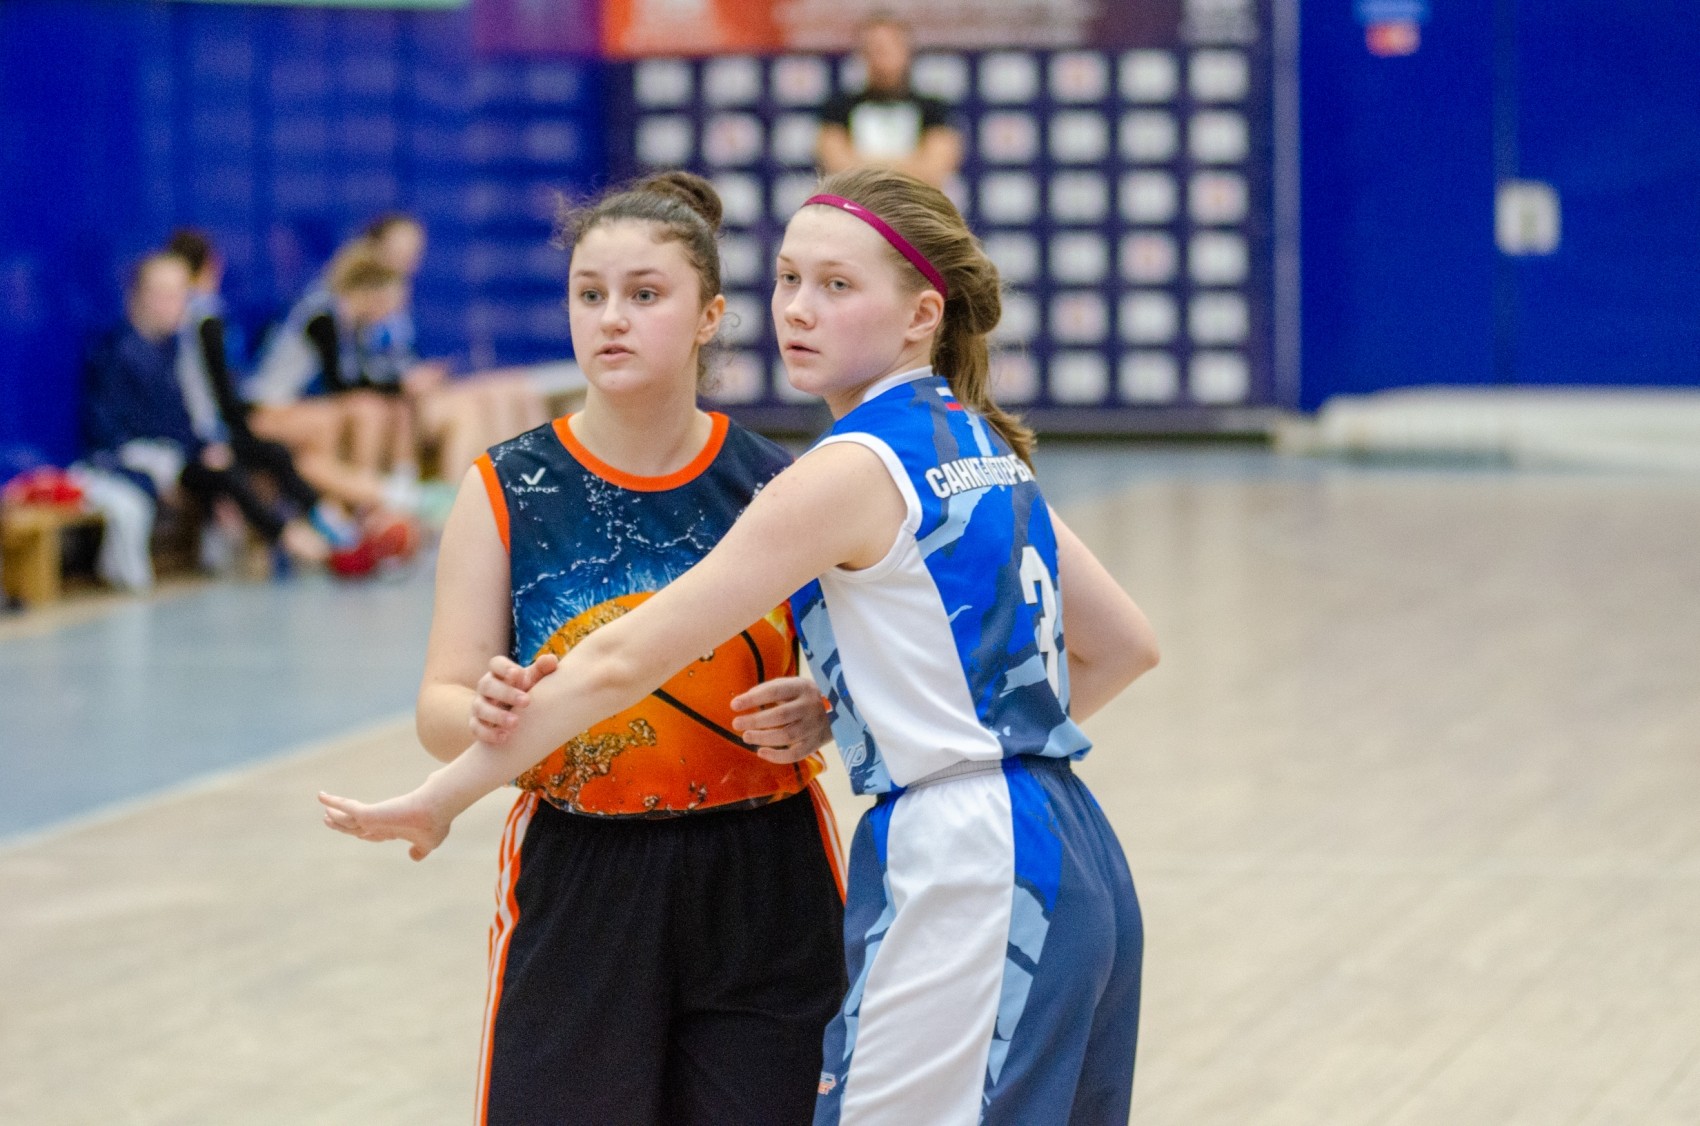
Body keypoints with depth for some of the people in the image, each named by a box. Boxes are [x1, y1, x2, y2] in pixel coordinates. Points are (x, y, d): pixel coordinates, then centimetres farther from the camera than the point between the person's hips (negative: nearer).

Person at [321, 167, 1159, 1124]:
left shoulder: (854, 469, -13)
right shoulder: (982, 449, 13)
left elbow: (626, 660, -12)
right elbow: (1125, 644, 22)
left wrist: (444, 795, -6)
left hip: (962, 878, -10)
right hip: (1075, 859, 10)